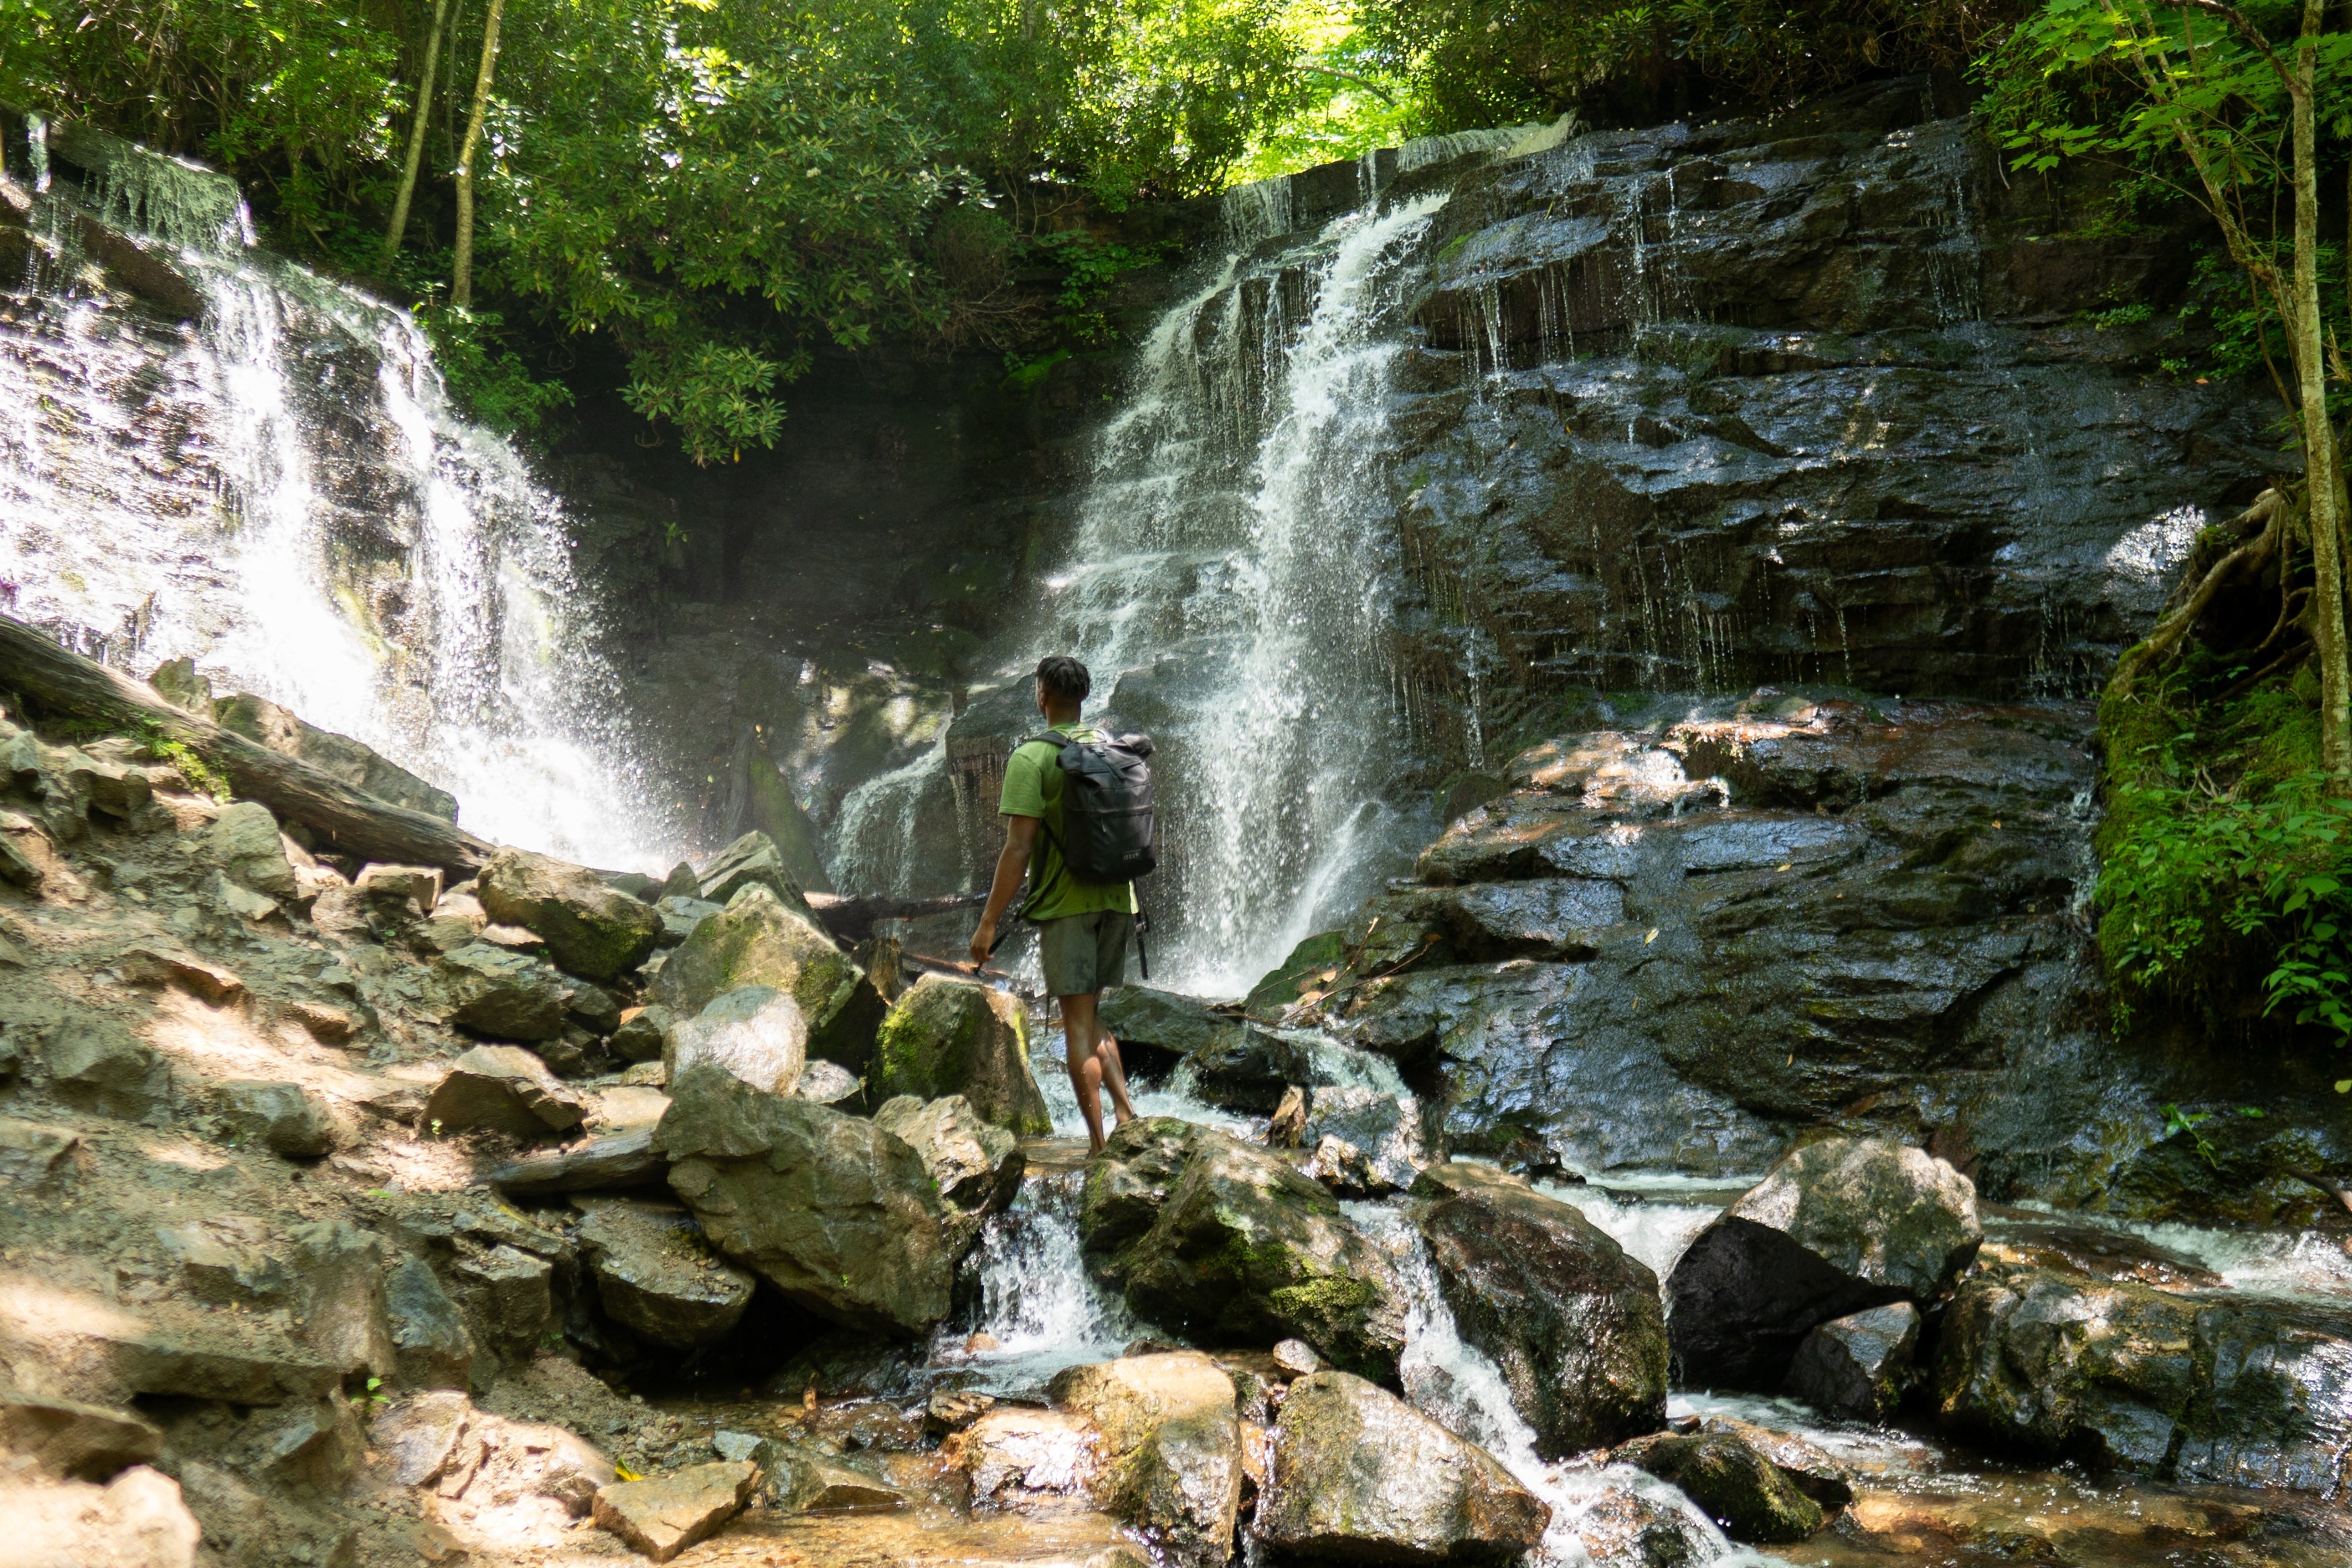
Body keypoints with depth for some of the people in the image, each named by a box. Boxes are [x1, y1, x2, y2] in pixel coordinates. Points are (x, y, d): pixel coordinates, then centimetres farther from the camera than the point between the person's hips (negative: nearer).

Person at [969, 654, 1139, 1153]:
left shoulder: (1031, 758, -10)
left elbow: (1019, 848, -16)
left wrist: (989, 922, -11)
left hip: (1065, 905, -6)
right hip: (1116, 899, 6)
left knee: (1077, 1023, 0)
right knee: (1091, 1015, 18)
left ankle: (1098, 1143, 0)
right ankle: (1127, 1116, 5)